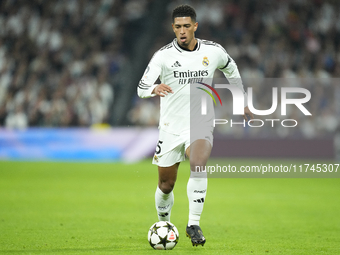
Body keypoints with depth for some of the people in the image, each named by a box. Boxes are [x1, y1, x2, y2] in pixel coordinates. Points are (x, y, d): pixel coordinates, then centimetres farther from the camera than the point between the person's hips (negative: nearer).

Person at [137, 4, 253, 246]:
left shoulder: (214, 51, -1)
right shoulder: (163, 55, -9)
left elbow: (231, 69, 21)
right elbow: (142, 88, -20)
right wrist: (155, 88, -43)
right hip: (171, 127, 0)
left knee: (198, 165, -30)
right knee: (166, 186, 7)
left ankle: (194, 224, -25)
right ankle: (164, 225, 36)